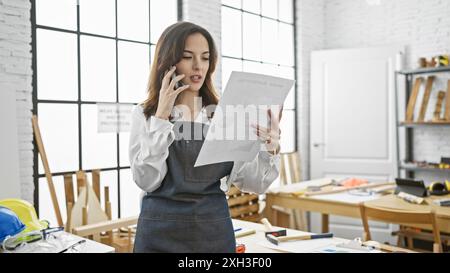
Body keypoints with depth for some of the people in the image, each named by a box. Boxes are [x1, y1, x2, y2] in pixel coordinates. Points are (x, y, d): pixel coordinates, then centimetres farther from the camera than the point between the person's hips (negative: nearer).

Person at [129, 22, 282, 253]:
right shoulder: (145, 114, -2)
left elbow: (253, 183, -1)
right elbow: (146, 181, -13)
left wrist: (269, 150, -19)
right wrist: (161, 117, -16)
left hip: (215, 231, 2)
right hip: (162, 233, -1)